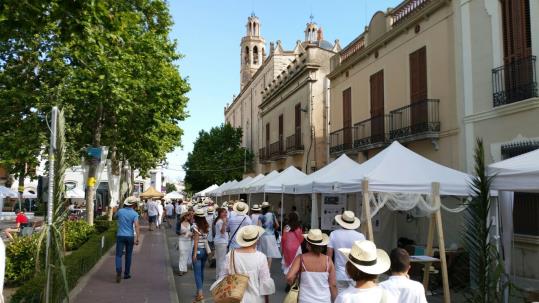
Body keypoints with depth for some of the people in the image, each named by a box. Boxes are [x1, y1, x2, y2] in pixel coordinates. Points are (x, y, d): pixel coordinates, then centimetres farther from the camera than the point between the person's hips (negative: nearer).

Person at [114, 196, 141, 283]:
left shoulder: (120, 211, -2)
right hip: (130, 236, 0)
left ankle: (118, 272, -22)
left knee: (118, 255, 0)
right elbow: (137, 226, -20)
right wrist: (137, 238, -22)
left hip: (120, 235, 1)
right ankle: (126, 273, 20)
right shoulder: (134, 214, -9)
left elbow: (115, 217, 21)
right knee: (128, 255, 14)